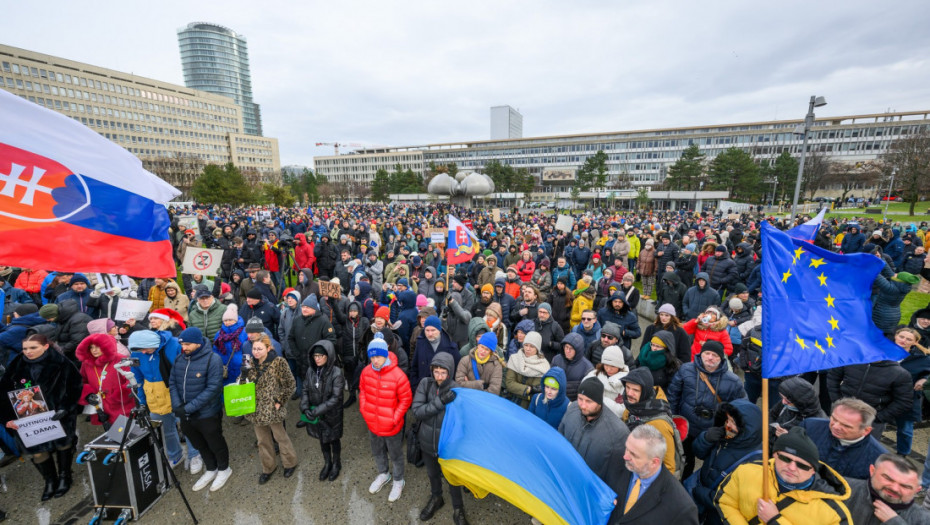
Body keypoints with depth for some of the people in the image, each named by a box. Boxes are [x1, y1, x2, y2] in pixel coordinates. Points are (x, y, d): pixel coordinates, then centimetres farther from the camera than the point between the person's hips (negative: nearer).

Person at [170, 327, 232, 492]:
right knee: (200, 445, 24)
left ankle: (224, 469, 39)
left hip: (207, 415, -6)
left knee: (215, 444, 14)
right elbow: (172, 383, 2)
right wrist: (177, 405, -12)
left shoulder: (213, 359, -21)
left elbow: (213, 388, -23)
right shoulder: (179, 358, -3)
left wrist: (189, 408, -24)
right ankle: (211, 470, 47)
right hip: (185, 416, 6)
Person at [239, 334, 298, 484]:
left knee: (280, 437, 13)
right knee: (262, 440, 20)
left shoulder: (279, 362, -16)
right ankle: (268, 467, 41)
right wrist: (243, 375, -16)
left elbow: (291, 384, -11)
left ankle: (290, 463, 36)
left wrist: (279, 401, -13)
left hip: (272, 409, -5)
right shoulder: (250, 363, -1)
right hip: (256, 409, 5)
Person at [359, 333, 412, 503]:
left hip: (391, 427, -5)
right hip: (372, 424, 5)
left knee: (395, 455, 18)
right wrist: (363, 409, -1)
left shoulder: (398, 375, -27)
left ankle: (398, 481, 44)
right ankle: (383, 475, 55)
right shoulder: (366, 371, -11)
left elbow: (406, 399, -17)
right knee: (377, 452, 28)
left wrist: (395, 418, -16)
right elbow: (362, 390, 7)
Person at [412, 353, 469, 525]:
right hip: (427, 441, 3)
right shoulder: (425, 383, -15)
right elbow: (416, 410, -21)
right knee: (432, 473, 26)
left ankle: (458, 510, 43)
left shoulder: (456, 390, -19)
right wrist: (440, 402, -33)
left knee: (452, 477, 16)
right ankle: (436, 499, 55)